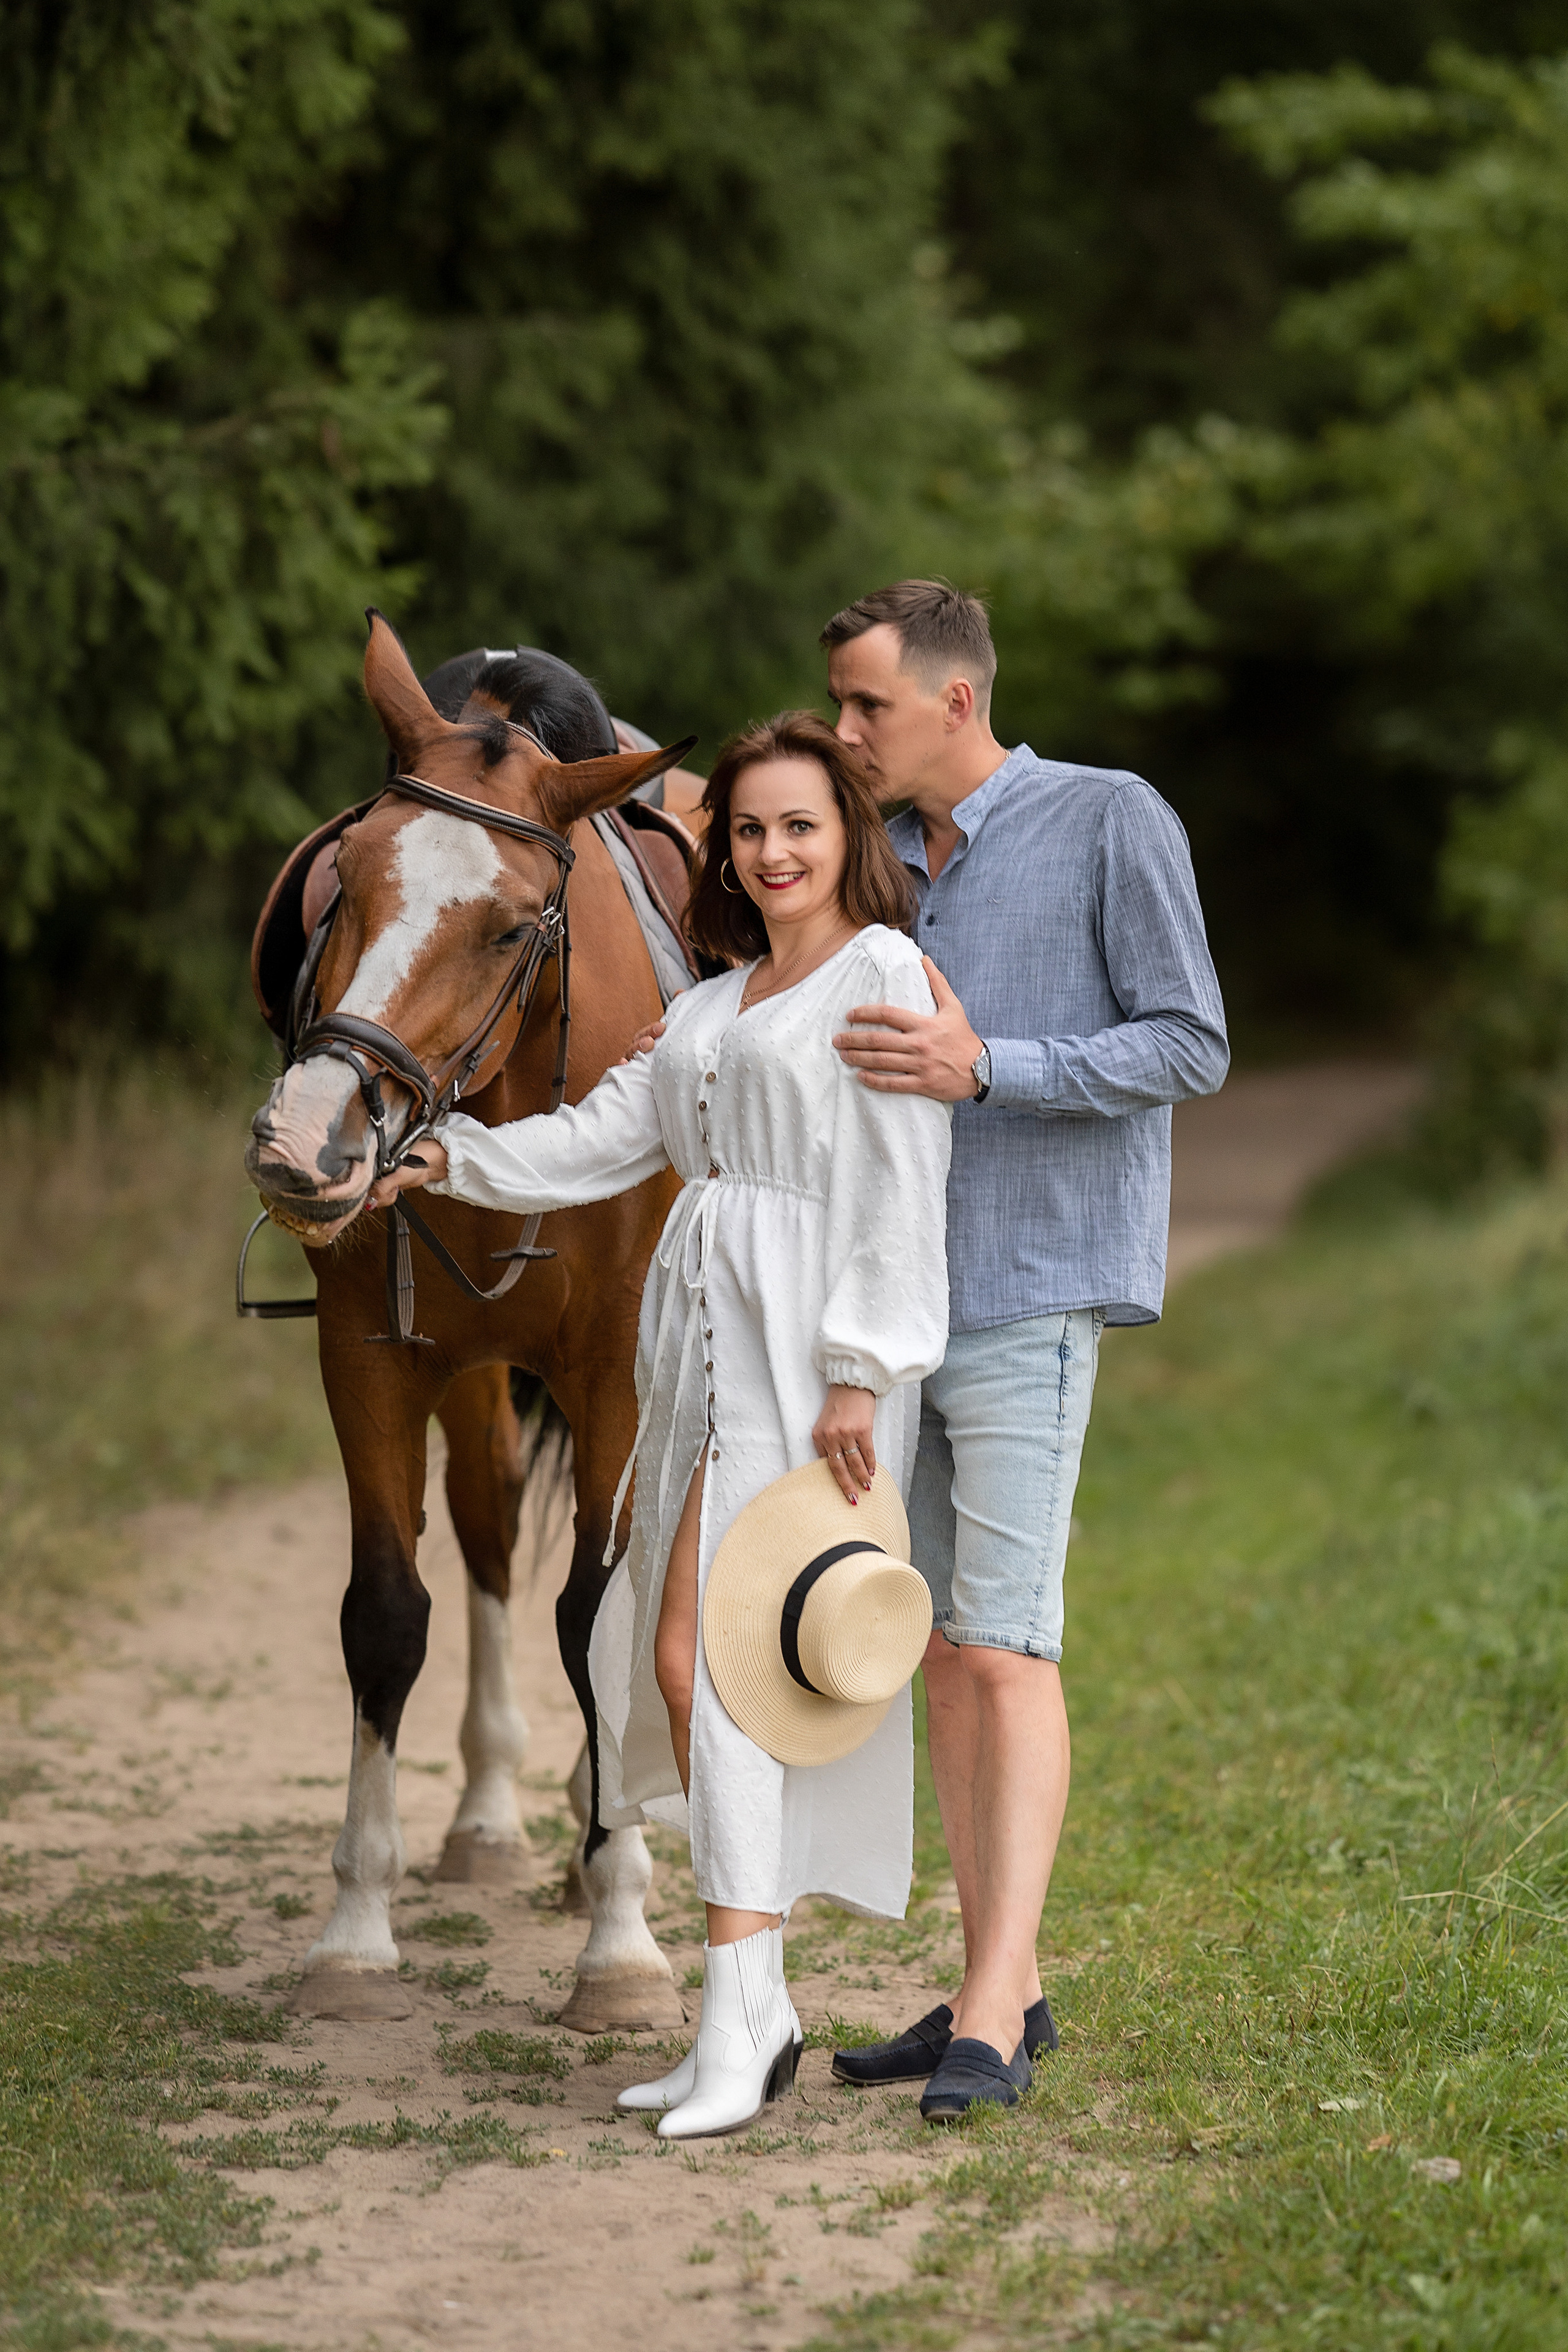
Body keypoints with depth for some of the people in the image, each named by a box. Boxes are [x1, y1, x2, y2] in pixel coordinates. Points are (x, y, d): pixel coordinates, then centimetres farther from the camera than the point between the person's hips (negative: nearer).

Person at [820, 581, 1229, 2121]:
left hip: (1032, 1301, -7)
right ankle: (1003, 1989, 15)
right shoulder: (895, 866, 14)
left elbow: (1191, 1050, -10)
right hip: (900, 1302, 7)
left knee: (1003, 1647, -13)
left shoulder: (1115, 825, -6)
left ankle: (989, 2024, -15)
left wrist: (982, 1068, -21)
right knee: (941, 1651, 8)